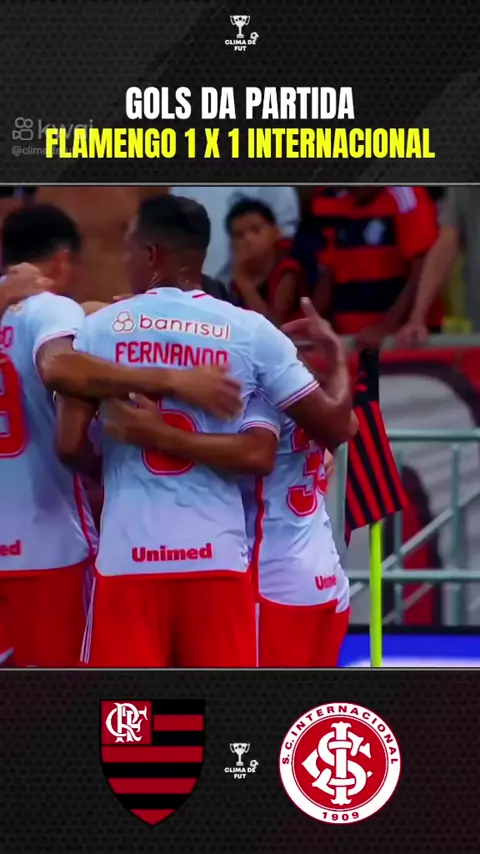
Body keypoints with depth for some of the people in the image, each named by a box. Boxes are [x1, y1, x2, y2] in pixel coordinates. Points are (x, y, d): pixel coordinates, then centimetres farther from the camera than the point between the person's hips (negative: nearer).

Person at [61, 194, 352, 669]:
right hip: (217, 556, 1)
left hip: (128, 555, -1)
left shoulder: (100, 327, 0)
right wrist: (339, 362, 23)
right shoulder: (251, 332, 1)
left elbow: (70, 446, -4)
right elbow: (333, 425, 2)